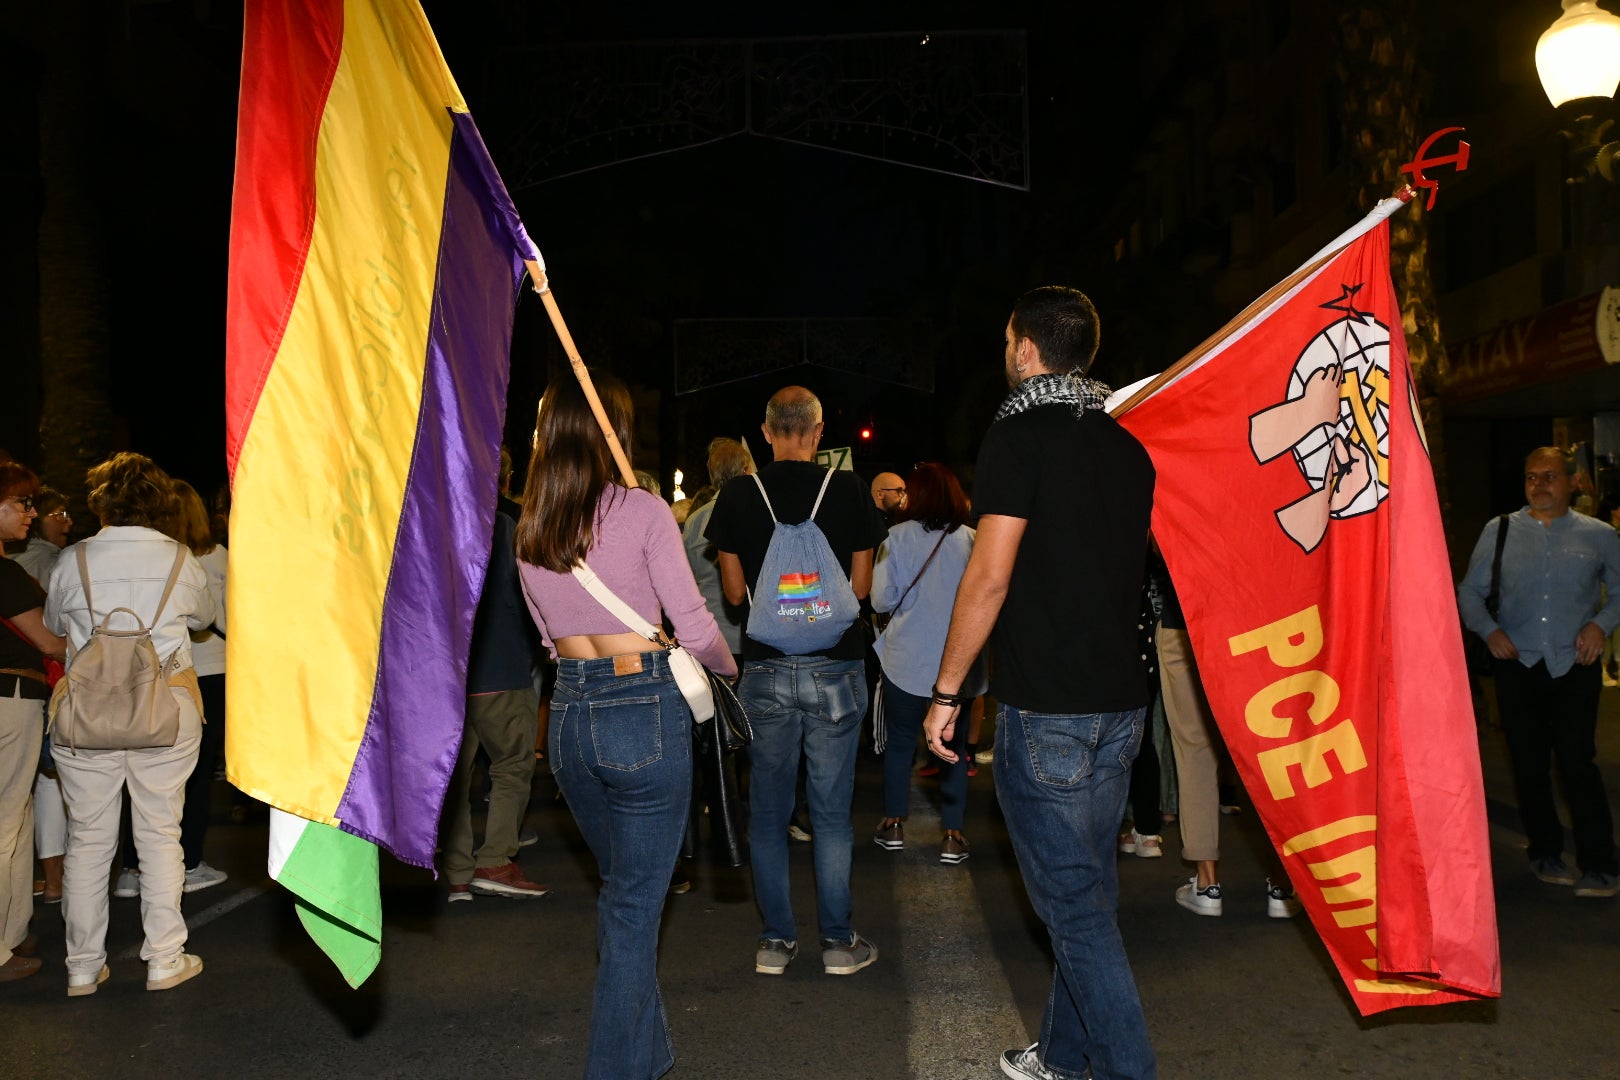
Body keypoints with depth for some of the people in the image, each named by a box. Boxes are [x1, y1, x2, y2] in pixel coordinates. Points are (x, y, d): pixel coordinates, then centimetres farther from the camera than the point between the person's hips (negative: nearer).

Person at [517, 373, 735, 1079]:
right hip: (645, 710, -6)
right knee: (635, 907, 5)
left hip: (568, 711, 6)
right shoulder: (641, 510, -11)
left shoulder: (527, 528, 6)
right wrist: (728, 668, 10)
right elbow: (693, 625, -9)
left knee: (622, 890, 23)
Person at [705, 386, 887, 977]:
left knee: (768, 811, 11)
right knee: (832, 811, 8)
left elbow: (735, 591, 4)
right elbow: (861, 587, 3)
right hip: (836, 667, 0)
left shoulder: (737, 495, -2)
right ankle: (838, 941, 16)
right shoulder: (850, 490, -4)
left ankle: (776, 940, 18)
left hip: (765, 668, 1)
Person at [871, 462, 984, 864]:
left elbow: (881, 599, -10)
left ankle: (894, 824, 24)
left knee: (900, 741, 16)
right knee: (954, 747, 12)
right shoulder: (972, 539, -6)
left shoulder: (899, 537, -9)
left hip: (907, 661, -1)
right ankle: (953, 835, 12)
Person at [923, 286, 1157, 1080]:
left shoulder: (1020, 435, -11)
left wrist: (947, 691, -10)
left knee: (1073, 900, 1)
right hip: (1121, 697, 8)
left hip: (1046, 708, -8)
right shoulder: (1126, 446, 11)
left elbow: (990, 577, -16)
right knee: (1088, 887, 17)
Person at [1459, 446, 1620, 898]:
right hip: (1518, 663, 2)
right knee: (1529, 766, 8)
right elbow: (1470, 591, 9)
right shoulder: (1499, 531, 7)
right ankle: (1545, 853, 24)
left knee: (1577, 763, -10)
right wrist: (1489, 630, -6)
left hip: (1574, 665, -1)